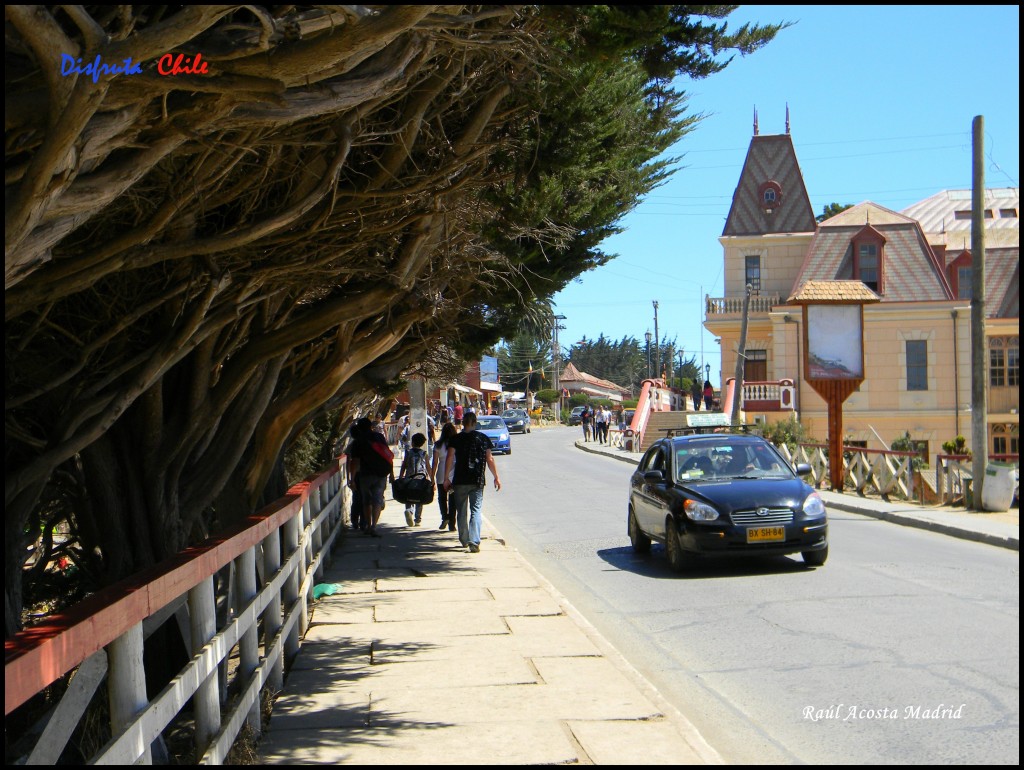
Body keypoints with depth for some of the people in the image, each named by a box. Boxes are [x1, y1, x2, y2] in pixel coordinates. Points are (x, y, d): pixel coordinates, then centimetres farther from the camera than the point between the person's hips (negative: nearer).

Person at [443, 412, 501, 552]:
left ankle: (464, 540, 26)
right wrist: (496, 477, 13)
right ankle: (474, 542, -15)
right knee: (476, 511, -2)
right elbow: (489, 459, 4)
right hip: (478, 481, 0)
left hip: (460, 480, 0)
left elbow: (449, 458, -6)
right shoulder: (483, 438, 2)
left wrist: (446, 478, -1)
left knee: (461, 512, 15)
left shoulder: (456, 439, 0)